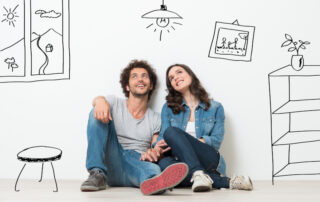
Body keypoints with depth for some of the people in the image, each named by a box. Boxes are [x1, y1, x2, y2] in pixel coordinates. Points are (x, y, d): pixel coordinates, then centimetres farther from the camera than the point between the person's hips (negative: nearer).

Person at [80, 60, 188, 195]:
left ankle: (152, 182, -77)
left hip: (137, 162, 0)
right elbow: (96, 100, -8)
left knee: (153, 169, -36)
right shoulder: (114, 103, 15)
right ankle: (97, 175, -28)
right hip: (111, 161, 0)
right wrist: (100, 100, -35)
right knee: (99, 113, -17)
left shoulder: (155, 119, 19)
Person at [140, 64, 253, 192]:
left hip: (208, 159, -2)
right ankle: (224, 181, -33)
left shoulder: (215, 108, 12)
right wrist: (155, 151, -20)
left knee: (171, 132, -26)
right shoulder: (168, 108, 17)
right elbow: (162, 138, 6)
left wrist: (179, 142, -14)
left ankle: (198, 174, -42)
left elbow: (216, 141, 1)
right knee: (163, 163, -36)